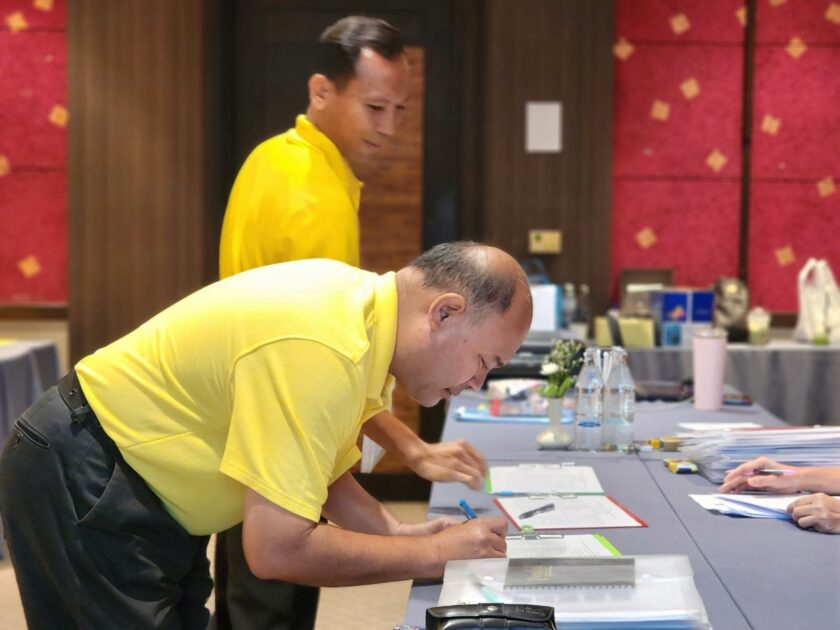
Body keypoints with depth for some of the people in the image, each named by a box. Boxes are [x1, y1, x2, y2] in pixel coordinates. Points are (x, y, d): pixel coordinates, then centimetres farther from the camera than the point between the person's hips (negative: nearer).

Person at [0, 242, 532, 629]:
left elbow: (317, 468, 11)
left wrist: (396, 532, -4)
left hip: (146, 490, 9)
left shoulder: (360, 302, -1)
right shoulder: (322, 348, -30)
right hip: (81, 481, -9)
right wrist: (435, 554, -21)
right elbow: (277, 549, -30)